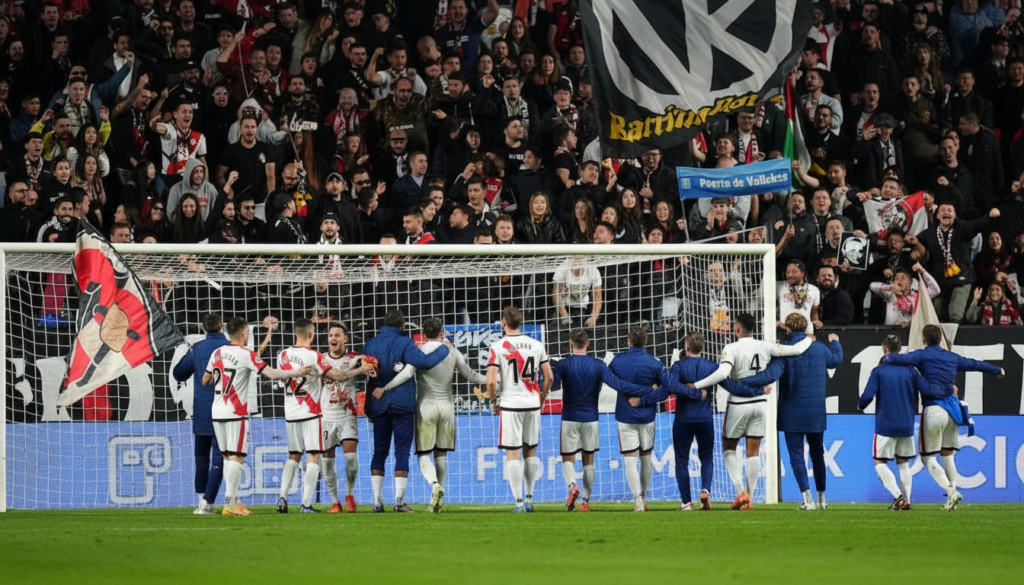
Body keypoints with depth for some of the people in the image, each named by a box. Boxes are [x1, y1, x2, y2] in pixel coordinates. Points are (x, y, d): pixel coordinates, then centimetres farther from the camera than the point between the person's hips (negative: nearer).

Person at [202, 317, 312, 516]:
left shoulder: (217, 353, 9)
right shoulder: (246, 355, -10)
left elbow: (205, 381, 18)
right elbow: (271, 373, -14)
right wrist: (296, 373, -4)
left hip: (217, 412, 6)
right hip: (236, 413, -6)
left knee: (228, 457, 11)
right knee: (236, 458, -6)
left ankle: (234, 501, 12)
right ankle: (230, 504, -12)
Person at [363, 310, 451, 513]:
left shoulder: (370, 345, 8)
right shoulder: (404, 344, -8)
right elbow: (424, 361, -19)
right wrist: (444, 350, -5)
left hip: (378, 405, 4)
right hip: (402, 405, -4)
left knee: (379, 452, 9)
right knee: (402, 452, 0)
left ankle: (377, 501, 2)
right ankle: (399, 501, -6)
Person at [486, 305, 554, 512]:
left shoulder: (497, 348, -8)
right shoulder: (536, 345, 4)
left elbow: (491, 381, -13)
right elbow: (549, 377, 6)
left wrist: (494, 401, 4)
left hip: (510, 405, -4)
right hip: (532, 404, 4)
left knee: (513, 454, 0)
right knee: (530, 451, 16)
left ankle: (519, 502, -4)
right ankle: (529, 499, 19)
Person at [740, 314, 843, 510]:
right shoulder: (820, 349, 3)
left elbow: (770, 375, -27)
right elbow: (837, 360, 25)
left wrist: (739, 383, -27)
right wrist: (835, 343, 47)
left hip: (792, 414, -4)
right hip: (816, 413, 4)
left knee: (796, 455, 0)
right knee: (817, 454, 17)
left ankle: (807, 499, -10)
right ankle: (822, 499, 23)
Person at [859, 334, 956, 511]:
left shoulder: (878, 371, -7)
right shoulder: (909, 370, 2)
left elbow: (867, 396, -13)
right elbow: (928, 390, -4)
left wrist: (860, 406, 10)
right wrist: (949, 390, 12)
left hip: (885, 426, -4)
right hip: (907, 426, 4)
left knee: (880, 463, 4)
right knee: (903, 463, 15)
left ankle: (898, 496, -14)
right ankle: (906, 501, 9)